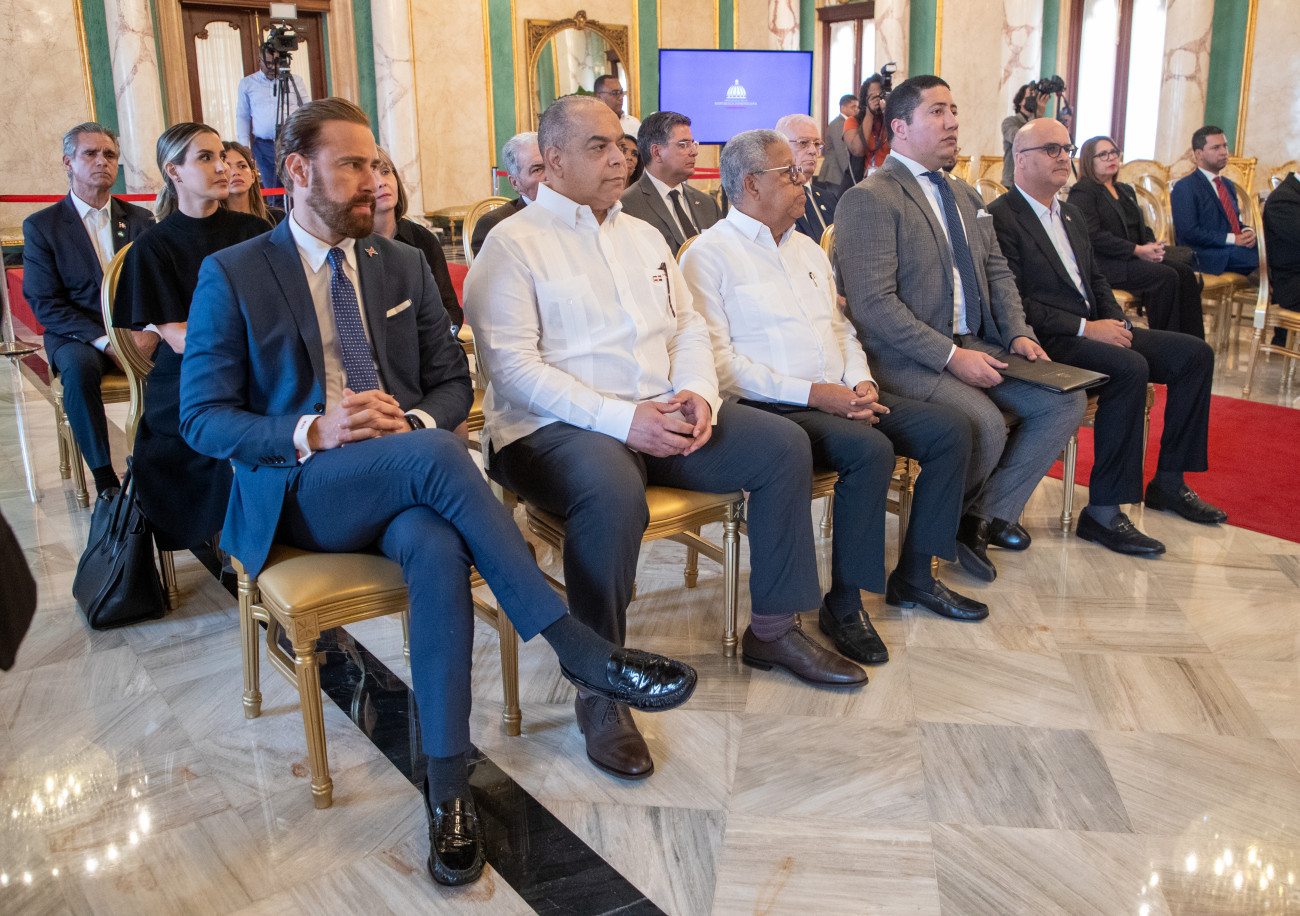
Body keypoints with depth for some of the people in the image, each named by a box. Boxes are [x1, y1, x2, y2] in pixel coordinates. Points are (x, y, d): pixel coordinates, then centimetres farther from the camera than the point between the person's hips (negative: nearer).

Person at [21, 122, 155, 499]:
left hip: (138, 331, 2)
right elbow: (44, 303, -4)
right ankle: (105, 479, -25)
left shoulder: (140, 220, 12)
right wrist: (104, 341, -18)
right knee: (79, 368, -36)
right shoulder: (41, 226, 4)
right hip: (76, 336, -2)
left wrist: (150, 330, -18)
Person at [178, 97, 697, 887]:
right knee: (435, 455, -35)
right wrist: (312, 431, -20)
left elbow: (454, 383, 14)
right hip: (297, 491, -3)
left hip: (403, 476, 3)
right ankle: (578, 647, -31)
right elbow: (202, 417, -2)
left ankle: (448, 785, -28)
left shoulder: (405, 266, 14)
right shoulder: (232, 276, 2)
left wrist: (416, 421, -11)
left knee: (438, 549, -34)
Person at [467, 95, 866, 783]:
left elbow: (688, 325, 17)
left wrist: (697, 392, -6)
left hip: (660, 417, 7)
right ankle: (599, 690, -22)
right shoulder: (511, 246, -3)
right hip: (553, 429, -7)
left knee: (784, 444, -6)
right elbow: (514, 366, -14)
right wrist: (620, 418, -22)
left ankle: (772, 629, 7)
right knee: (613, 491, -39)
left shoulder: (643, 236, 20)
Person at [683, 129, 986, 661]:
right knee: (871, 449, -32)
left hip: (839, 397, 8)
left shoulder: (808, 250, 22)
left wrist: (860, 382, 1)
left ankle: (914, 575, 5)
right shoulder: (709, 255, -4)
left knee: (950, 429, -5)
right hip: (770, 408, -8)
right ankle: (843, 604, -17)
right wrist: (810, 393, -19)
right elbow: (718, 361, -14)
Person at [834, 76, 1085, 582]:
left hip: (976, 346, 9)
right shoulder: (868, 199, -10)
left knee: (1066, 400, -6)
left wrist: (1018, 333, 2)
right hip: (906, 359, -8)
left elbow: (997, 271, 21)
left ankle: (986, 515, 4)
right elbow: (873, 303, -19)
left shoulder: (964, 194, 19)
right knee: (985, 424, -29)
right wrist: (951, 356, -22)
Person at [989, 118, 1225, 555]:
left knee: (1195, 353, 0)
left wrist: (1118, 323, 2)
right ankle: (1103, 512, -27)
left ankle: (1169, 482, 9)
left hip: (1094, 329, 10)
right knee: (1130, 367, -32)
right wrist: (1085, 328, -19)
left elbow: (1096, 280, 23)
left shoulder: (1072, 217, 22)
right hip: (1048, 341, -9)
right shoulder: (1001, 217, -9)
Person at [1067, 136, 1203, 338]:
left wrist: (1152, 246, -1)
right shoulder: (1082, 191, -2)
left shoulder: (1126, 190, 26)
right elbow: (1093, 236, -14)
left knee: (1185, 272, -16)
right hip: (1105, 263, -8)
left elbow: (1142, 227, 24)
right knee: (1166, 277, -26)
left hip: (1134, 258, 8)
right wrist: (1137, 250, -17)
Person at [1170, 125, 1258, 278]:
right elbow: (1188, 232, -13)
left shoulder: (1228, 185, 25)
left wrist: (1248, 231, 1)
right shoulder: (1184, 187, -3)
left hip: (1236, 249, 8)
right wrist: (1231, 238, -16)